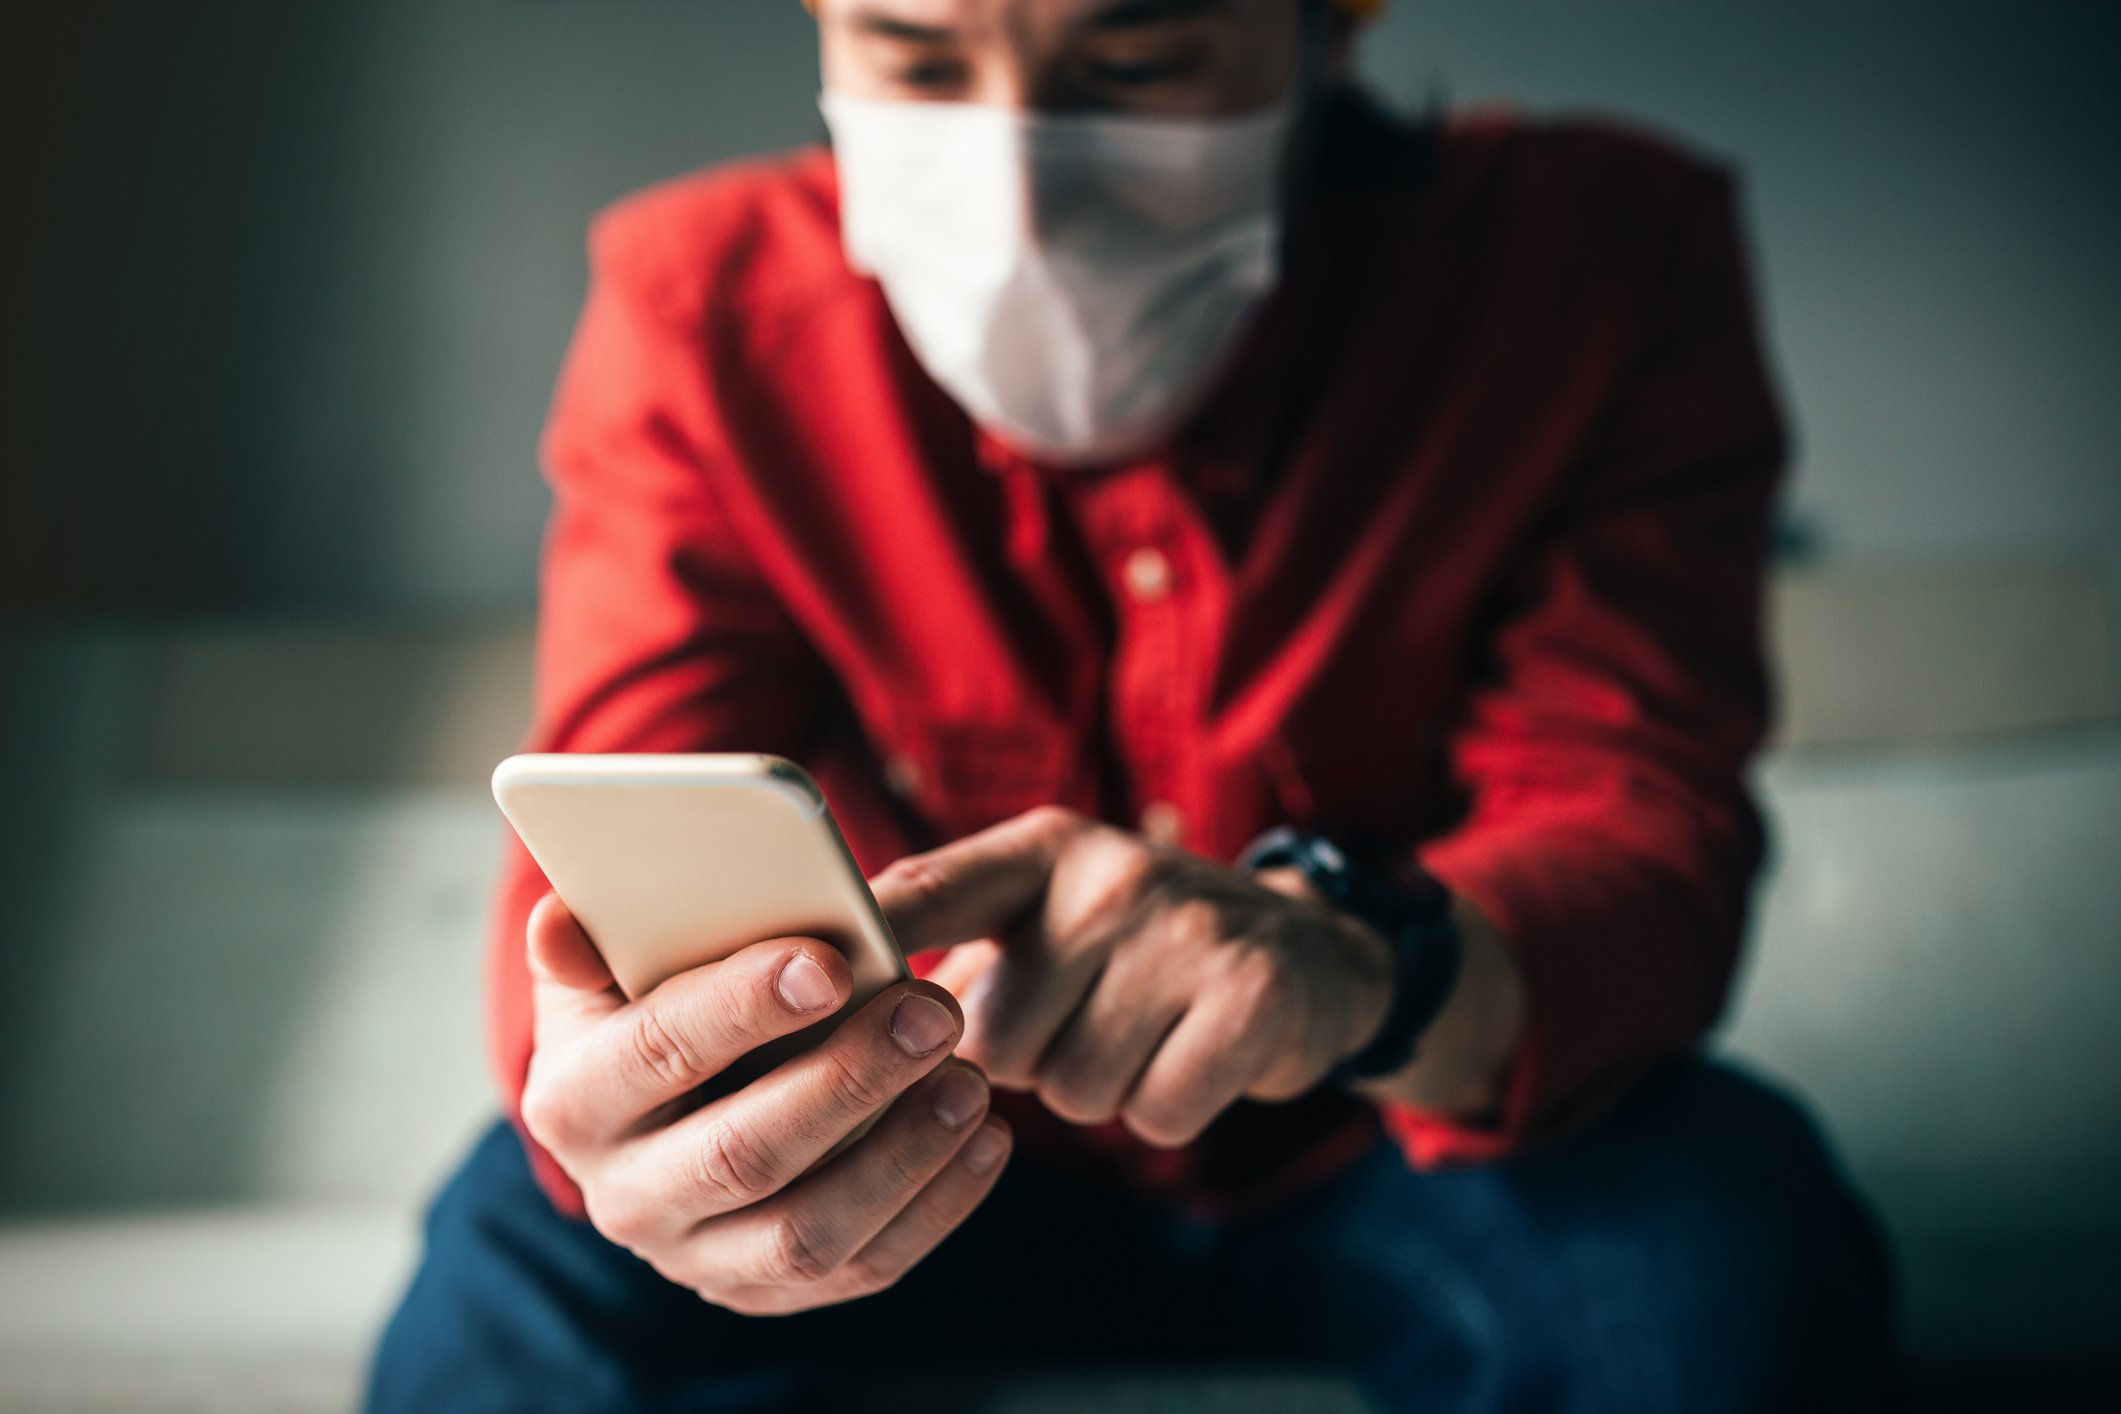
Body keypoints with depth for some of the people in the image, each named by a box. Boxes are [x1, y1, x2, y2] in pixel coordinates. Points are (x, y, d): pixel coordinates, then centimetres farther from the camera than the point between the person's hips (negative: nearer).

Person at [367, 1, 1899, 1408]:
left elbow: (1643, 809, -22)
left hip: (1396, 1161, 1)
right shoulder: (706, 303, -14)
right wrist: (619, 1092, -46)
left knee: (1725, 1225, -29)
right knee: (520, 1256, -24)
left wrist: (1359, 964, -45)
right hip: (947, 1168, 0)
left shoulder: (1600, 260, -16)